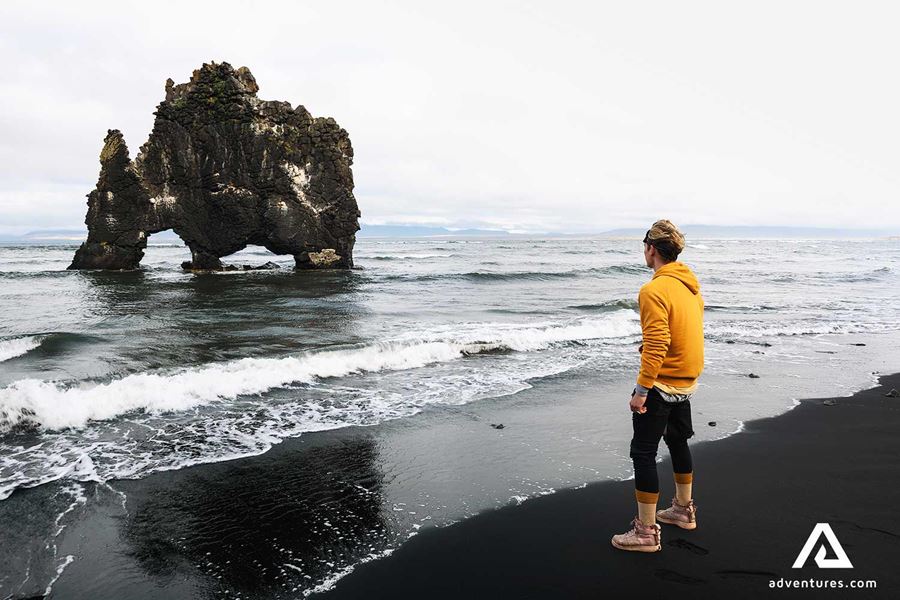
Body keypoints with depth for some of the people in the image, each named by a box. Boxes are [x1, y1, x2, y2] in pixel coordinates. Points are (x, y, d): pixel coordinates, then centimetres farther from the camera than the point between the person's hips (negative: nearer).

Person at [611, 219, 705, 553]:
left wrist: (640, 390, -21)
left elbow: (656, 346, -25)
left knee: (643, 453, 0)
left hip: (661, 384, -9)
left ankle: (646, 532, 7)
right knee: (678, 442, 24)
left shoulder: (654, 290, -21)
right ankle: (684, 509, 40)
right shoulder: (691, 285, 6)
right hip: (687, 382, 9)